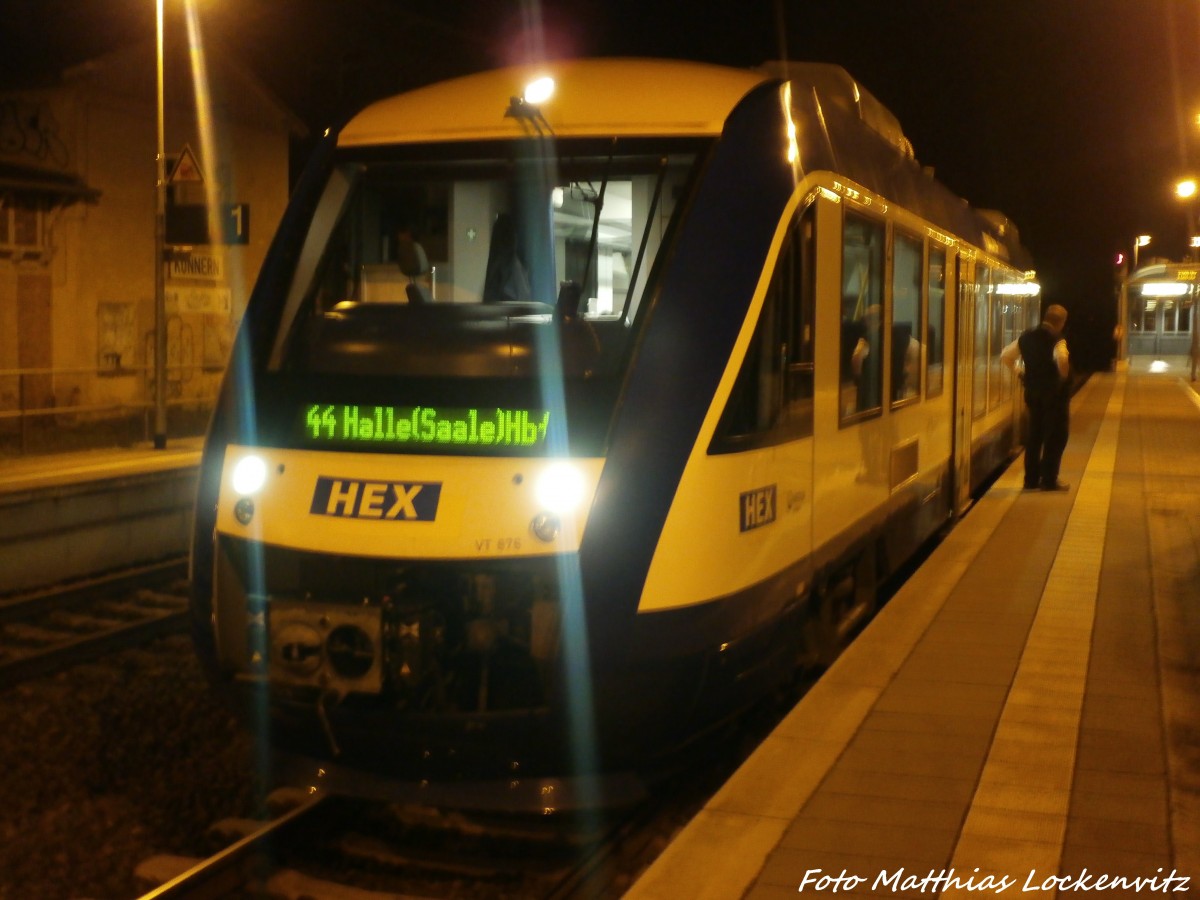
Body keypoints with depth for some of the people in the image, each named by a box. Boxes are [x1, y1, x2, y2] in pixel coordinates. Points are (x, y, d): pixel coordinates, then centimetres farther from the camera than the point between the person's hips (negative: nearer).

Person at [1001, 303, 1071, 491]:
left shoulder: (1027, 337, 5)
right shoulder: (1057, 340, -16)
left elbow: (1005, 355, 10)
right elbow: (1061, 359, -36)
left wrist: (1019, 370, 13)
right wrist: (1064, 375, -19)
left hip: (1033, 392, 6)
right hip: (1055, 393, -6)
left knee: (1034, 435, 15)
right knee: (1055, 437, 5)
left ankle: (1031, 479, 16)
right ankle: (1049, 480, 4)